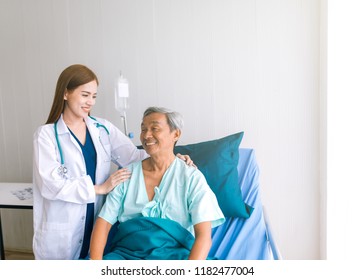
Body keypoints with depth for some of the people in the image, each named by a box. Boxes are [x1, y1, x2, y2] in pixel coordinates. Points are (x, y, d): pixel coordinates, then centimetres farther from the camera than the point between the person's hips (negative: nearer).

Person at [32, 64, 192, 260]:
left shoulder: (103, 128, 4)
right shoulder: (46, 134, -7)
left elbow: (133, 156, -5)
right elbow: (51, 184, -15)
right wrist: (99, 188, -16)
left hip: (97, 223, 3)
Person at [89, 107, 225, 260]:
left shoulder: (192, 177, 0)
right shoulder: (127, 175, 9)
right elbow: (103, 223, 4)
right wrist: (95, 262, -13)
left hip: (172, 254, -2)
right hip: (126, 252, 2)